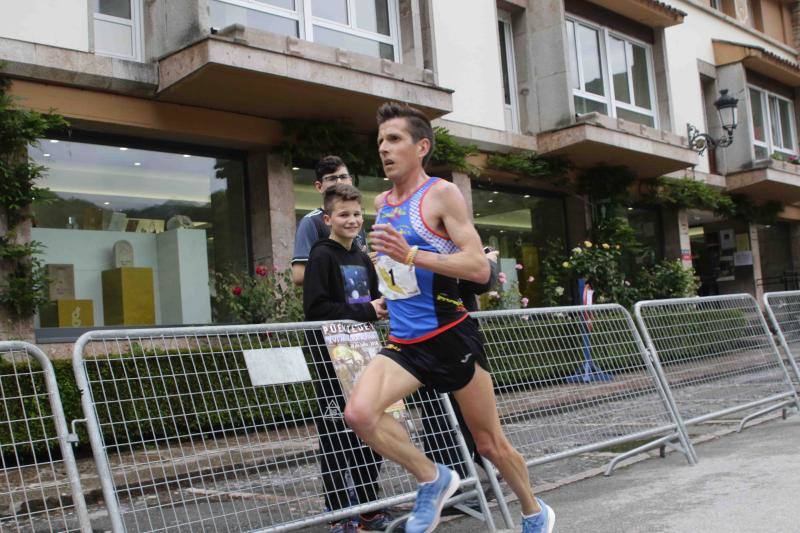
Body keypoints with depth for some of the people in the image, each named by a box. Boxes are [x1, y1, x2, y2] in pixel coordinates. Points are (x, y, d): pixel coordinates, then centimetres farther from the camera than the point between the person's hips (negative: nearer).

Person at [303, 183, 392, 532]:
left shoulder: (363, 260, 14)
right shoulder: (322, 256, -9)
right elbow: (316, 308, -19)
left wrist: (382, 307, 1)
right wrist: (365, 311, -20)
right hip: (332, 358, -7)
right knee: (336, 437, -1)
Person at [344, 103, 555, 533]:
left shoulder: (441, 194, -10)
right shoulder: (382, 203, 11)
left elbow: (480, 269, -19)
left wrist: (410, 255, -29)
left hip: (450, 339, -5)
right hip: (403, 343, 5)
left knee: (490, 444, 8)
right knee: (359, 413, -21)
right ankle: (432, 479, 1)